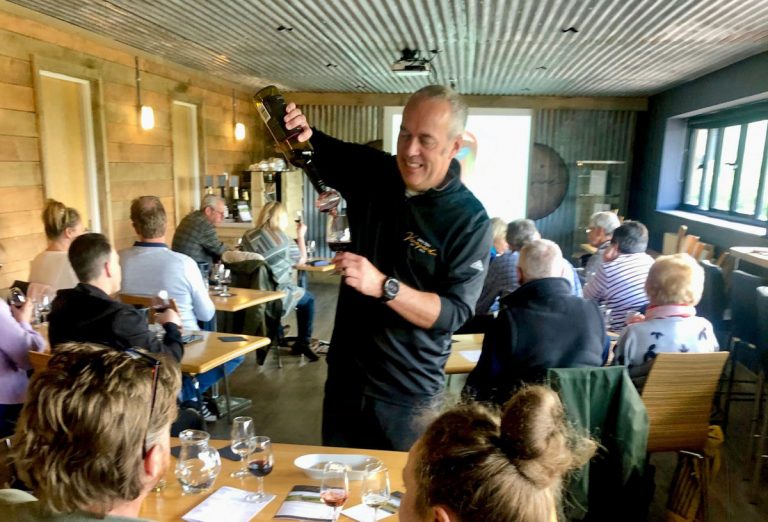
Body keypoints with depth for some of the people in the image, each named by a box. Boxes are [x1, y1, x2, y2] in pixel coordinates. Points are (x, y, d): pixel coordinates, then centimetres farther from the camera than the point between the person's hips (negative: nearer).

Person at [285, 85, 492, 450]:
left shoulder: (470, 221, -16)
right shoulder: (372, 174, -3)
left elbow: (455, 312, -21)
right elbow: (321, 151, 11)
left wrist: (383, 286, -34)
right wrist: (301, 131, -13)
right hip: (346, 377, 5)